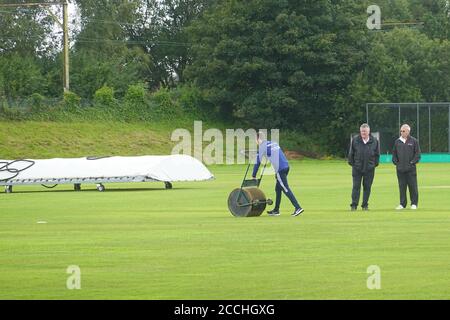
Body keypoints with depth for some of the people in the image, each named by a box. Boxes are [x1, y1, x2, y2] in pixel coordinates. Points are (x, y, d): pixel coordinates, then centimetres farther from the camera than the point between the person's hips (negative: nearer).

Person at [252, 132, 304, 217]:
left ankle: (298, 208, -17)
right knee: (278, 189, 16)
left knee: (286, 189, -9)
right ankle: (276, 210, 22)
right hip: (286, 166, 8)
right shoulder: (273, 143, 22)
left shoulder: (262, 147, -1)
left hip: (280, 169, -8)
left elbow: (257, 162, 2)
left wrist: (253, 176, 11)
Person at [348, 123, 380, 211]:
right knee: (356, 186, -3)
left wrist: (375, 164, 5)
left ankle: (365, 205, 12)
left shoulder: (374, 141, 2)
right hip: (357, 168, -1)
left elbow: (377, 154, 11)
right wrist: (352, 163, 2)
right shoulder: (355, 141, 0)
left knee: (367, 187, 4)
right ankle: (354, 205, -1)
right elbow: (351, 153, 7)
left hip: (369, 168, 1)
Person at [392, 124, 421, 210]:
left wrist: (412, 162, -9)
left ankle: (414, 204, 6)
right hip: (400, 169, 3)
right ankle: (402, 204, 10)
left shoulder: (414, 141, 1)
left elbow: (417, 154, 0)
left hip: (411, 168, -3)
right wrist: (395, 162, 3)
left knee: (413, 186, -1)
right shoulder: (397, 142, 11)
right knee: (402, 187, 5)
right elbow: (394, 153, 17)